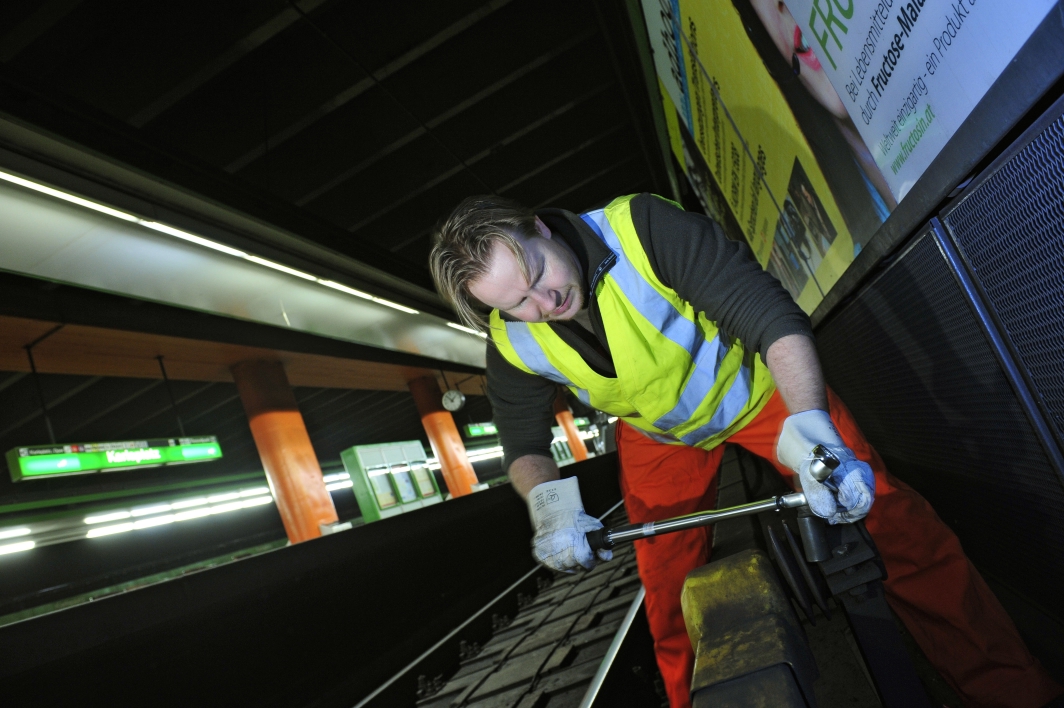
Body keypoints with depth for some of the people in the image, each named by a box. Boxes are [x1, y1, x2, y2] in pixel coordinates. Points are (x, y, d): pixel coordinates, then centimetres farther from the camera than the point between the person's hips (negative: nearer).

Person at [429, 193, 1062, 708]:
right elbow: (524, 445, -9)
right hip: (661, 440, 3)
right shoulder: (515, 347, -21)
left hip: (755, 384, -2)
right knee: (670, 602, 8)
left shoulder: (642, 228, -33)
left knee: (889, 517, -13)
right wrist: (549, 499, -31)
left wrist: (809, 430, -47)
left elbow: (771, 314, -35)